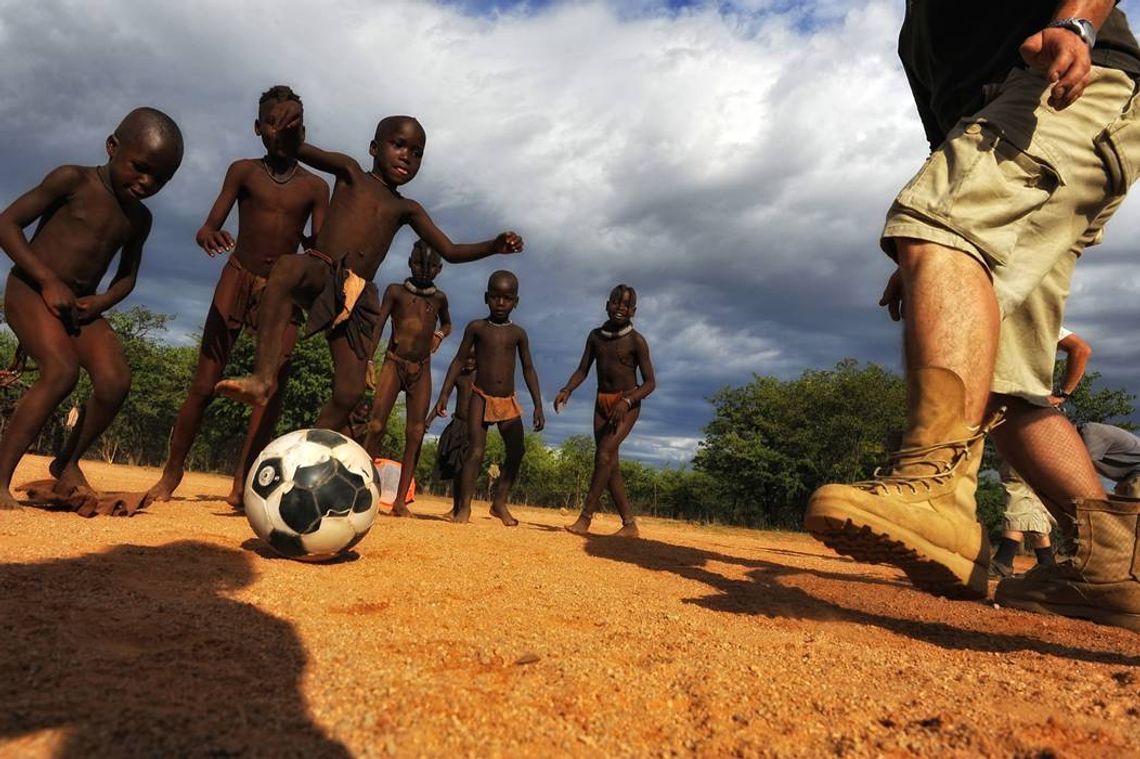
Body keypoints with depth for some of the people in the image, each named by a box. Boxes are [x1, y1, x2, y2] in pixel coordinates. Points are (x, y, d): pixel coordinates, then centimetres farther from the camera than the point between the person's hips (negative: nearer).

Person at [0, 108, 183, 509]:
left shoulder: (139, 219, 9)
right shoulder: (73, 180, -7)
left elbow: (127, 276, 17)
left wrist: (101, 302, -4)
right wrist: (48, 281, -17)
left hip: (81, 306, 5)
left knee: (115, 380, -16)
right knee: (62, 370, -29)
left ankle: (67, 462, 7)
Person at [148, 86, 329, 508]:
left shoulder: (315, 187, 6)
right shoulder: (243, 172, 5)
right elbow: (210, 225, -3)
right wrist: (208, 235, -26)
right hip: (238, 279, 0)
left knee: (273, 384, -11)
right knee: (204, 383, -2)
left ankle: (241, 484, -9)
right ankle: (170, 474, 10)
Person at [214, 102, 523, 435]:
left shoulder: (407, 209, 21)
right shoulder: (351, 173, 13)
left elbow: (451, 252, 20)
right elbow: (299, 149, -1)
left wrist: (494, 246, 3)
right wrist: (293, 115, -25)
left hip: (360, 297, 4)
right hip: (321, 272, -3)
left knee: (349, 394, -8)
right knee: (288, 267, -41)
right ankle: (264, 375, -46)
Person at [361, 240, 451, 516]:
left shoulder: (439, 298, 11)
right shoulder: (396, 291, 2)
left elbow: (447, 324, 29)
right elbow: (377, 327, -4)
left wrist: (439, 335, 5)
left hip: (421, 370, 3)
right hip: (394, 364, -2)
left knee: (415, 434, -5)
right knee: (376, 425, -14)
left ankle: (400, 500, -2)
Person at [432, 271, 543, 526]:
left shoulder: (518, 333, 5)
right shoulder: (476, 327, 0)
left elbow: (528, 370, 7)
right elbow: (459, 361, 2)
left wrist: (538, 405, 2)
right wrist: (444, 394, -5)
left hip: (508, 402, 3)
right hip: (481, 398, -3)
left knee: (516, 453, -1)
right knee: (475, 451, -10)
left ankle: (500, 502, 12)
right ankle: (464, 506, -4)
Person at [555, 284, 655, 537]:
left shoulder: (636, 341, -8)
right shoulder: (596, 336, 6)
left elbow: (650, 383, -9)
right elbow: (582, 370, 8)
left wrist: (626, 402, -25)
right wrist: (567, 390, -12)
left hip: (628, 404, -6)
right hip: (602, 403, 6)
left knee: (604, 454, -22)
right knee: (610, 464, 3)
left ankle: (585, 517, -18)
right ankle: (629, 524, 10)